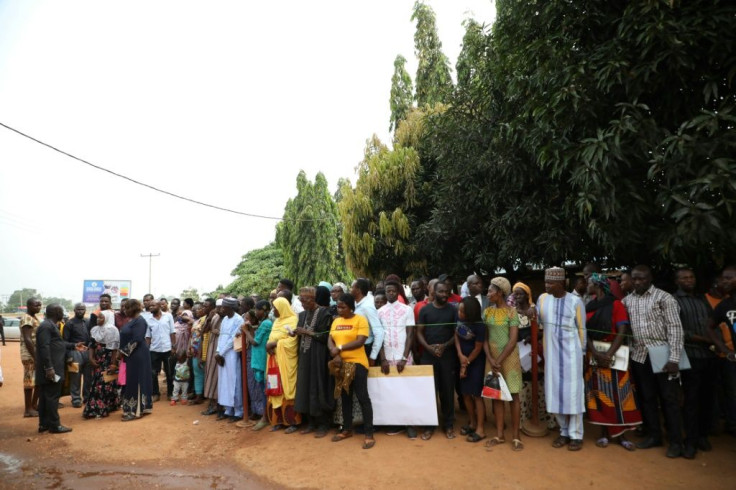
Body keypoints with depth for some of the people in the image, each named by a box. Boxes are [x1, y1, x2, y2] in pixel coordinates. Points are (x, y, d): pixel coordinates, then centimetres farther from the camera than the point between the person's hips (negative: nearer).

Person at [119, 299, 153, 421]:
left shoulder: (139, 321, -16)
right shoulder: (132, 320, 14)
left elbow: (136, 339, -23)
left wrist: (124, 351, -18)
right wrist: (123, 352, 9)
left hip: (137, 356, -10)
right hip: (132, 356, 10)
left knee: (135, 382, -4)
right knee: (131, 382, 13)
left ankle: (135, 411, 3)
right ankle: (141, 408, 20)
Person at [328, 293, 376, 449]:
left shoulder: (360, 319, -9)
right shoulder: (336, 321, 10)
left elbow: (360, 341, -18)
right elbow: (330, 341, 5)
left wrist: (340, 348, -17)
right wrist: (335, 354, -14)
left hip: (357, 363, -6)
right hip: (340, 364, 6)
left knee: (362, 397, -3)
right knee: (345, 397, 16)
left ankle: (369, 434, 4)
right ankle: (347, 429, 29)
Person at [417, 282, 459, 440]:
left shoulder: (453, 310, 3)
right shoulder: (425, 310, 3)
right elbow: (419, 332, 2)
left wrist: (445, 346, -13)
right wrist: (428, 347, -14)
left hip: (448, 355, 0)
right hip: (428, 355, 0)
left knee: (447, 390, 6)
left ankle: (449, 424, 18)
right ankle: (429, 425, 13)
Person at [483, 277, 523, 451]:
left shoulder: (511, 312, -10)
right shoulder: (487, 311, 4)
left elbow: (513, 340, -13)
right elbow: (484, 337, 3)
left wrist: (499, 361, -14)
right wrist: (490, 359, -9)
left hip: (509, 357, -4)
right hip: (492, 356, 5)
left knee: (513, 395, 3)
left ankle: (516, 436, 12)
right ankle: (499, 435, 18)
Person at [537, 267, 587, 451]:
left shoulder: (575, 301, -6)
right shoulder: (542, 299, 2)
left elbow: (581, 329, 0)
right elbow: (538, 323, 10)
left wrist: (581, 351, 3)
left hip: (570, 351, -3)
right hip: (551, 351, 3)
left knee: (572, 392, 1)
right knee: (555, 392, 7)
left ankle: (576, 435, 12)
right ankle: (564, 431, 21)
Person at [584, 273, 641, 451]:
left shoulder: (616, 305, -5)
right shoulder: (589, 306, 9)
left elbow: (622, 332, -13)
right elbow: (585, 331, 1)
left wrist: (609, 354, -21)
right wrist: (595, 353, -14)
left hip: (614, 356, -4)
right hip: (593, 356, 4)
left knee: (617, 394, 1)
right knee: (599, 394, 5)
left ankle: (620, 434, 10)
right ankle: (604, 432, 13)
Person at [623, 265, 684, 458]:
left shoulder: (664, 298, -6)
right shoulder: (627, 300, 7)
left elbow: (675, 328, -10)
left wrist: (674, 358, -16)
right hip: (639, 356, 4)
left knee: (669, 399, 3)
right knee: (646, 398, 12)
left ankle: (675, 441, 15)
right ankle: (654, 436, 26)